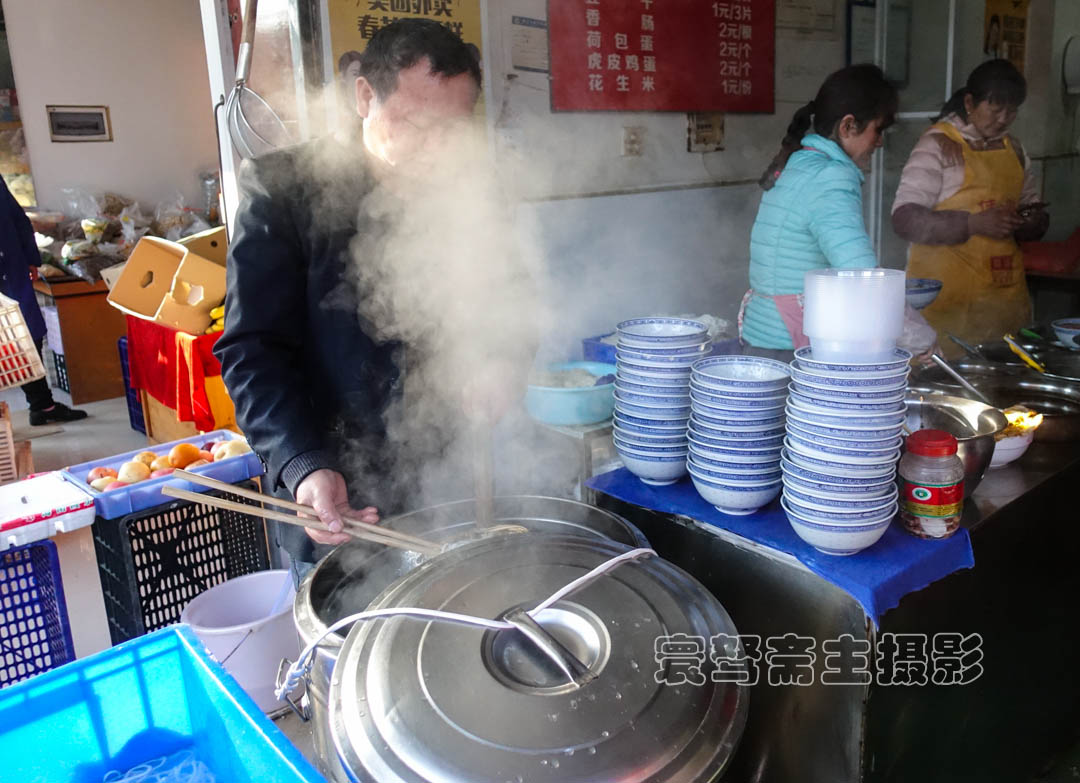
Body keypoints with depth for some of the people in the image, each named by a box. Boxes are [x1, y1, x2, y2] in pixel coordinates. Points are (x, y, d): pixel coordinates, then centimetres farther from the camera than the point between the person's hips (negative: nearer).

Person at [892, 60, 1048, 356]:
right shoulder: (938, 145, -5)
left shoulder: (1013, 149, 16)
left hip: (1005, 287, 6)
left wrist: (1034, 220, 3)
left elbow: (1031, 205, 27)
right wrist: (972, 224, -22)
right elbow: (904, 219, -14)